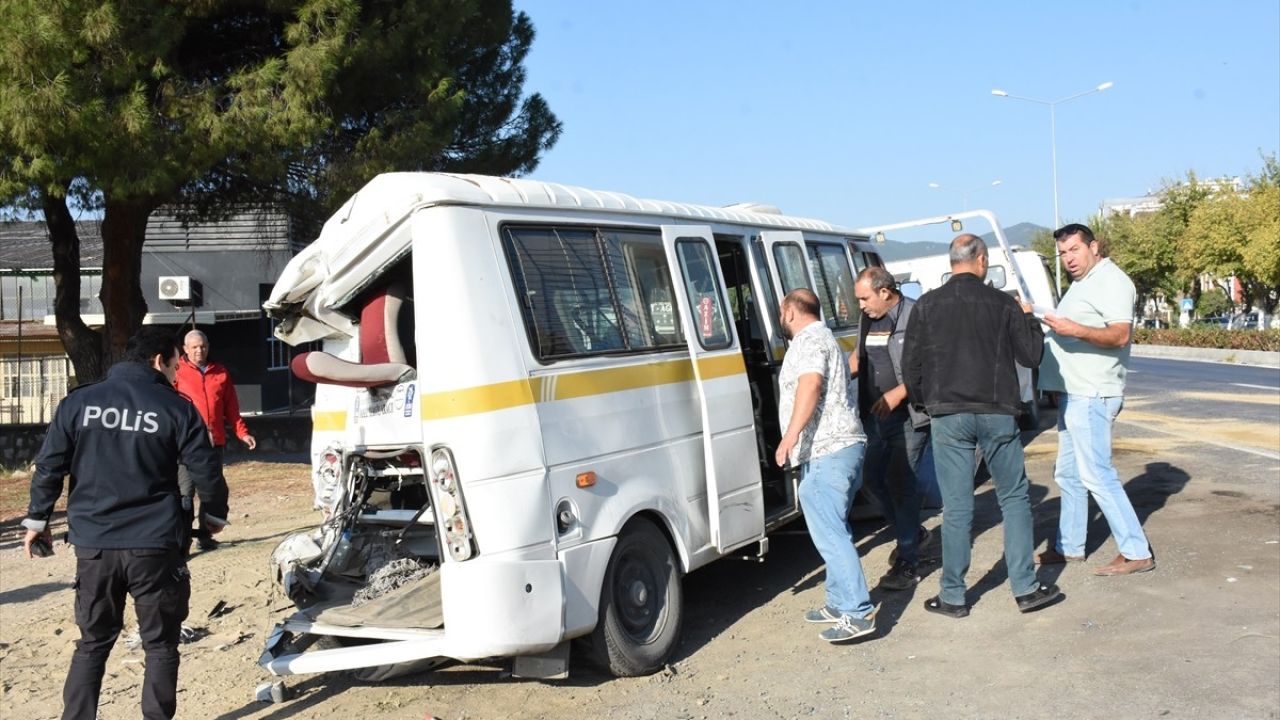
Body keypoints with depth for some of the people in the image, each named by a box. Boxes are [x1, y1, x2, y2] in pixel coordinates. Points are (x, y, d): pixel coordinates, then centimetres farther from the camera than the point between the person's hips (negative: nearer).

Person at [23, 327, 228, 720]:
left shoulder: (78, 402, 4)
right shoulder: (175, 407, -4)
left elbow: (49, 466, 4)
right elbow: (204, 471, -2)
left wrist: (37, 519, 16)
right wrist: (216, 513, 15)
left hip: (93, 544, 3)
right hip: (155, 544, -3)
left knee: (93, 643, 17)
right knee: (160, 645, 9)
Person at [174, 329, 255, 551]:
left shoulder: (221, 373, 13)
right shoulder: (177, 372, 1)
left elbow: (231, 407, 15)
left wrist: (242, 432, 8)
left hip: (215, 441, 4)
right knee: (186, 491, -7)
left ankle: (204, 534, 19)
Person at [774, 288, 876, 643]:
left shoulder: (810, 339, -7)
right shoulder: (821, 337, 26)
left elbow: (810, 385, -24)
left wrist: (790, 436, -30)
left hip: (827, 452, -11)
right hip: (838, 448, 11)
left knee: (829, 533, -13)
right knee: (832, 530, 17)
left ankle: (858, 613, -15)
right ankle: (840, 602, 24)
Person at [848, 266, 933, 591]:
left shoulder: (915, 317, -13)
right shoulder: (867, 319, 12)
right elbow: (858, 356, 26)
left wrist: (898, 393, -21)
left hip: (908, 416, -8)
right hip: (874, 415, 8)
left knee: (902, 484, -6)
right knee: (873, 476, 13)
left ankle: (907, 563, 3)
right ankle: (913, 533, 35)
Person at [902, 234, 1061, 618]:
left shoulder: (927, 305, 1)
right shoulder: (1003, 304, -1)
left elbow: (911, 363, 2)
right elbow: (1031, 355, 3)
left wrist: (923, 400, 18)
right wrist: (1029, 318, 20)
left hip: (949, 415, 0)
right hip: (996, 413, 0)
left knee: (956, 507, 4)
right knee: (1014, 499, 12)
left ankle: (953, 596, 10)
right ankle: (1026, 588, 13)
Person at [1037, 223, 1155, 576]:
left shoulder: (1111, 281, -11)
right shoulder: (1081, 284, 19)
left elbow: (1119, 335, -23)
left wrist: (1074, 329, -33)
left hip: (1092, 395, -10)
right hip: (1073, 393, 10)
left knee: (1097, 474, -10)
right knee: (1068, 474, 15)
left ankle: (1136, 553, -5)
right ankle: (1069, 547, 25)